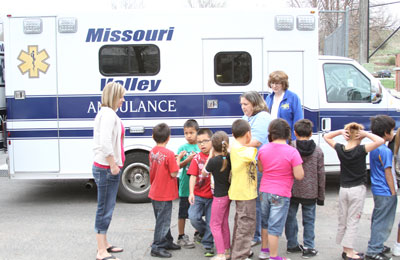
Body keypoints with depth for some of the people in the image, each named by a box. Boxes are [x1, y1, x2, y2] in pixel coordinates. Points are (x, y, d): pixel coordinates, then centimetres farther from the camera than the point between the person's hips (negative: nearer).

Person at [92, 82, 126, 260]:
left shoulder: (107, 113, 17)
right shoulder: (108, 114, -16)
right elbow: (105, 143, -26)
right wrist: (113, 165, -19)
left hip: (108, 169, 10)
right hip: (107, 169, -10)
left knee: (107, 208, 17)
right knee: (105, 209, -5)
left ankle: (103, 244, 29)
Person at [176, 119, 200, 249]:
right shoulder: (182, 148, -1)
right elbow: (178, 166, -5)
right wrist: (188, 159, -20)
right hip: (186, 185, -3)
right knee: (183, 213, 4)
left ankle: (198, 233, 31)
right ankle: (181, 237, 14)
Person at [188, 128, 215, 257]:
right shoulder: (197, 158, 0)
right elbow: (193, 176, -6)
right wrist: (191, 193, -15)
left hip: (213, 196, -1)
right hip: (198, 195, 1)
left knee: (211, 222, 3)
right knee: (193, 218, -12)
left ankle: (208, 245, 20)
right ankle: (204, 232, 18)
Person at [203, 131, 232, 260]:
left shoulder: (213, 161, -22)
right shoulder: (230, 158, -6)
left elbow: (204, 173, -4)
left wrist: (210, 156, -2)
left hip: (219, 196, -7)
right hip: (228, 194, 7)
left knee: (215, 225, 4)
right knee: (224, 223, 19)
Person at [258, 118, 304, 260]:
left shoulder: (263, 149, -2)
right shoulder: (292, 152, -18)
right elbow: (299, 175, -16)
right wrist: (287, 168, 1)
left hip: (264, 191, 5)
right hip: (281, 195, -5)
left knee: (265, 222, 22)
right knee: (275, 227, 3)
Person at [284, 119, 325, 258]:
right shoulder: (317, 151, -3)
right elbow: (321, 174, 1)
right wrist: (321, 195, 9)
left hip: (292, 191, 0)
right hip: (310, 193, 1)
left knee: (290, 217, 14)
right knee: (309, 220, 10)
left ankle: (292, 244, 23)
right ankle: (309, 248, 12)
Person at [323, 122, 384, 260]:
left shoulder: (340, 149, -4)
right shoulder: (361, 150, -17)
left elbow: (326, 137, 11)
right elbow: (380, 141, -26)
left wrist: (340, 131, -1)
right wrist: (365, 133, -16)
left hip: (343, 189, 5)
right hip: (357, 190, -5)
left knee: (342, 221, 14)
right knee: (352, 222, 0)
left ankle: (346, 249, 23)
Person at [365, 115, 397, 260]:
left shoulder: (374, 148, 8)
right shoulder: (385, 151, -20)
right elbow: (388, 173, -18)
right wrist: (393, 192, -11)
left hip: (377, 190, 10)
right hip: (385, 192, -10)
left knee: (377, 220, 19)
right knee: (383, 222, -1)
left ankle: (376, 246, 30)